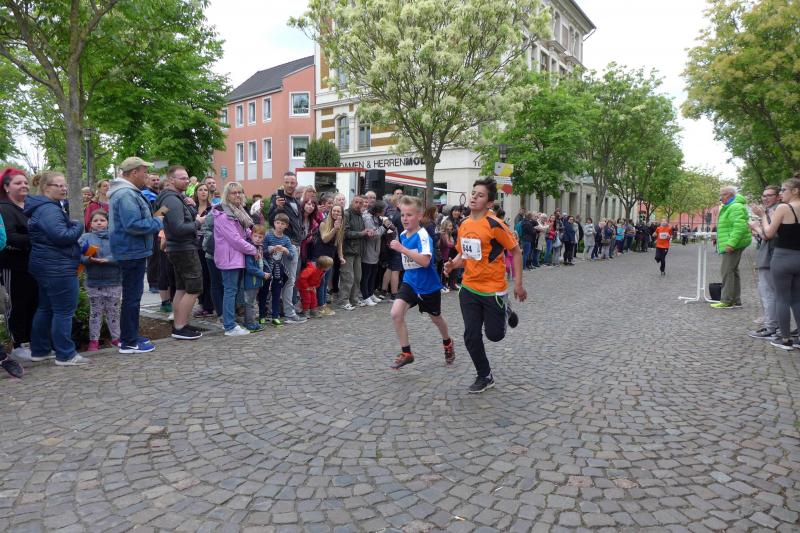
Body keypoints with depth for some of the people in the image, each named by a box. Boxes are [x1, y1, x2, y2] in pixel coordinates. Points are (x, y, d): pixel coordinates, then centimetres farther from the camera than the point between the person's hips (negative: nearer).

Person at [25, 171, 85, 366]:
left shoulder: (43, 207, 16)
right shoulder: (49, 209, -18)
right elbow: (61, 235, -28)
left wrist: (72, 225, 7)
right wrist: (78, 226, -11)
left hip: (48, 266, 11)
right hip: (57, 268, -11)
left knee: (46, 308, 18)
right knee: (64, 311, -6)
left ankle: (39, 350, 27)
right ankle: (65, 355, -1)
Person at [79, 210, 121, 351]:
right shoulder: (85, 238, 4)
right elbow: (79, 256, -6)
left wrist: (107, 260, -23)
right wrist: (89, 258, -25)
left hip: (114, 282, -1)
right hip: (93, 282, 1)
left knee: (113, 311, 10)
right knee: (95, 312, 9)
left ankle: (116, 338, 22)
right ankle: (94, 340, 17)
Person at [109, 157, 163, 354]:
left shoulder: (126, 192, 15)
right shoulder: (126, 194, -19)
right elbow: (133, 225, -28)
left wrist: (154, 220, 9)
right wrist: (157, 222, -15)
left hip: (131, 251, 11)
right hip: (132, 251, -11)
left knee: (131, 295, 18)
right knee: (132, 297, -4)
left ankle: (129, 336, 28)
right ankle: (129, 343, 3)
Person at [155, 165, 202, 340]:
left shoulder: (176, 197, 13)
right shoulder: (172, 200, -19)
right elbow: (179, 228, -27)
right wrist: (197, 223, -13)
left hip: (178, 249, 11)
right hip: (185, 249, -11)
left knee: (181, 289, 15)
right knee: (194, 289, -7)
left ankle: (178, 325, 21)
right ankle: (180, 328, -2)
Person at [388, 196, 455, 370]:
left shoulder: (423, 236, -22)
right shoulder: (403, 235, 0)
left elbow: (425, 261, -37)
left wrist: (402, 249, -37)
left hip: (428, 285, -5)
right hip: (410, 282, 5)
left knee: (435, 318, 16)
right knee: (396, 313, -16)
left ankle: (448, 344, 47)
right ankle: (406, 353, -2)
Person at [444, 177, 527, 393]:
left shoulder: (494, 225, -16)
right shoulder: (464, 225, 3)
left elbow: (516, 251, -9)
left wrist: (518, 283, -9)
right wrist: (453, 264, -7)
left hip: (493, 289, -5)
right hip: (469, 289, 5)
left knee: (494, 335, 7)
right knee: (471, 337, 3)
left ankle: (505, 313, 40)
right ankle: (485, 377, 22)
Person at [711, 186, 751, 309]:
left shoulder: (736, 207, -15)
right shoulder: (729, 207, 20)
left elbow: (739, 227, -25)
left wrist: (731, 243, -29)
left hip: (733, 245, -11)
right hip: (731, 244, 11)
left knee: (727, 271, -10)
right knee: (733, 271, 13)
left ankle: (726, 301, -8)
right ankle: (736, 301, 19)